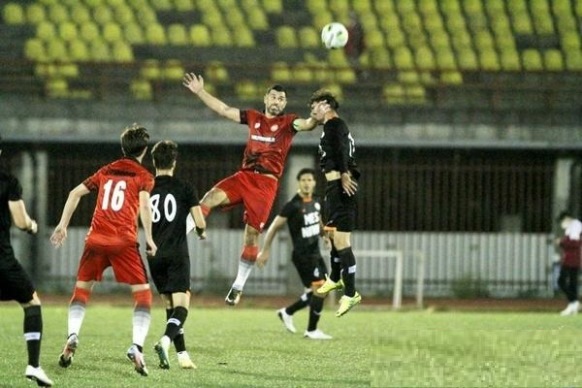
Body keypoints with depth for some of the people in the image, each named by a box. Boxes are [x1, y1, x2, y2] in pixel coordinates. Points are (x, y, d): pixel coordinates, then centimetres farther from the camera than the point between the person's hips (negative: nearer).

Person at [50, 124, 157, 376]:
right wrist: (149, 239, -6)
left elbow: (75, 193, 17)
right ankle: (137, 346, -17)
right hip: (124, 241, -3)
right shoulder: (144, 177, 8)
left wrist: (62, 225, 20)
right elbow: (144, 205, -10)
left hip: (96, 240, 3)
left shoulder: (105, 171, 21)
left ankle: (72, 336, -3)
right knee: (143, 294, 2)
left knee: (81, 288, 19)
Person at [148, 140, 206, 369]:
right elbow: (200, 223, -5)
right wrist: (201, 232, 19)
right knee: (181, 304, -7)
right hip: (177, 254, -4)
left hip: (154, 255, 4)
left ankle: (182, 354, 12)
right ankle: (166, 340, -33)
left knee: (170, 305, 14)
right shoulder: (185, 190, -4)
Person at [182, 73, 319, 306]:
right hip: (244, 176, 3)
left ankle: (239, 285, 11)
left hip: (266, 183, -3)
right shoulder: (253, 118, 14)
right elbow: (223, 110, 16)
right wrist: (200, 92, 10)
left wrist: (315, 118, -37)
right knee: (210, 198, -23)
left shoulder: (287, 123, 4)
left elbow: (306, 125, -16)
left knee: (252, 234, -1)